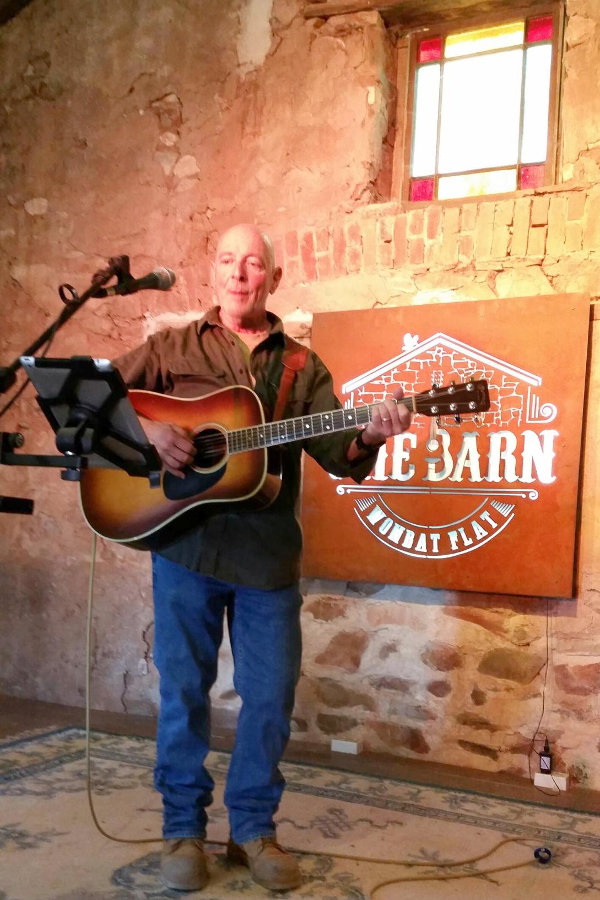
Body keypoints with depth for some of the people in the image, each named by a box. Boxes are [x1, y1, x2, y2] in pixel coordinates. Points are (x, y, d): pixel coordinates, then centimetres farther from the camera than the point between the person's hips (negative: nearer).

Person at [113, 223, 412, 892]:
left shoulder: (302, 366, 10)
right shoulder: (174, 348, 7)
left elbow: (337, 453, 1)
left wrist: (369, 436, -21)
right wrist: (146, 428, -18)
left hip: (268, 553, 2)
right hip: (186, 543, -1)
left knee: (271, 695, 6)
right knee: (184, 688, 8)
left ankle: (252, 827, 25)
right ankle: (183, 827, 25)